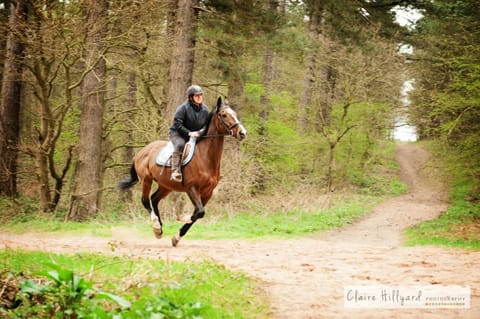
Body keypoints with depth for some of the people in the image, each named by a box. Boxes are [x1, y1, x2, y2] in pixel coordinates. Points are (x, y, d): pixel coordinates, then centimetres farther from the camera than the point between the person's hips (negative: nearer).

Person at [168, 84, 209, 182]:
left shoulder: (205, 109, 1)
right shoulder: (183, 108, -16)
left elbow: (207, 124, 6)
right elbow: (177, 124, -18)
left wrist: (200, 132, -15)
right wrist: (189, 133, -26)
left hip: (196, 135, 6)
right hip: (177, 133, -6)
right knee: (180, 145, -35)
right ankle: (175, 171, -37)